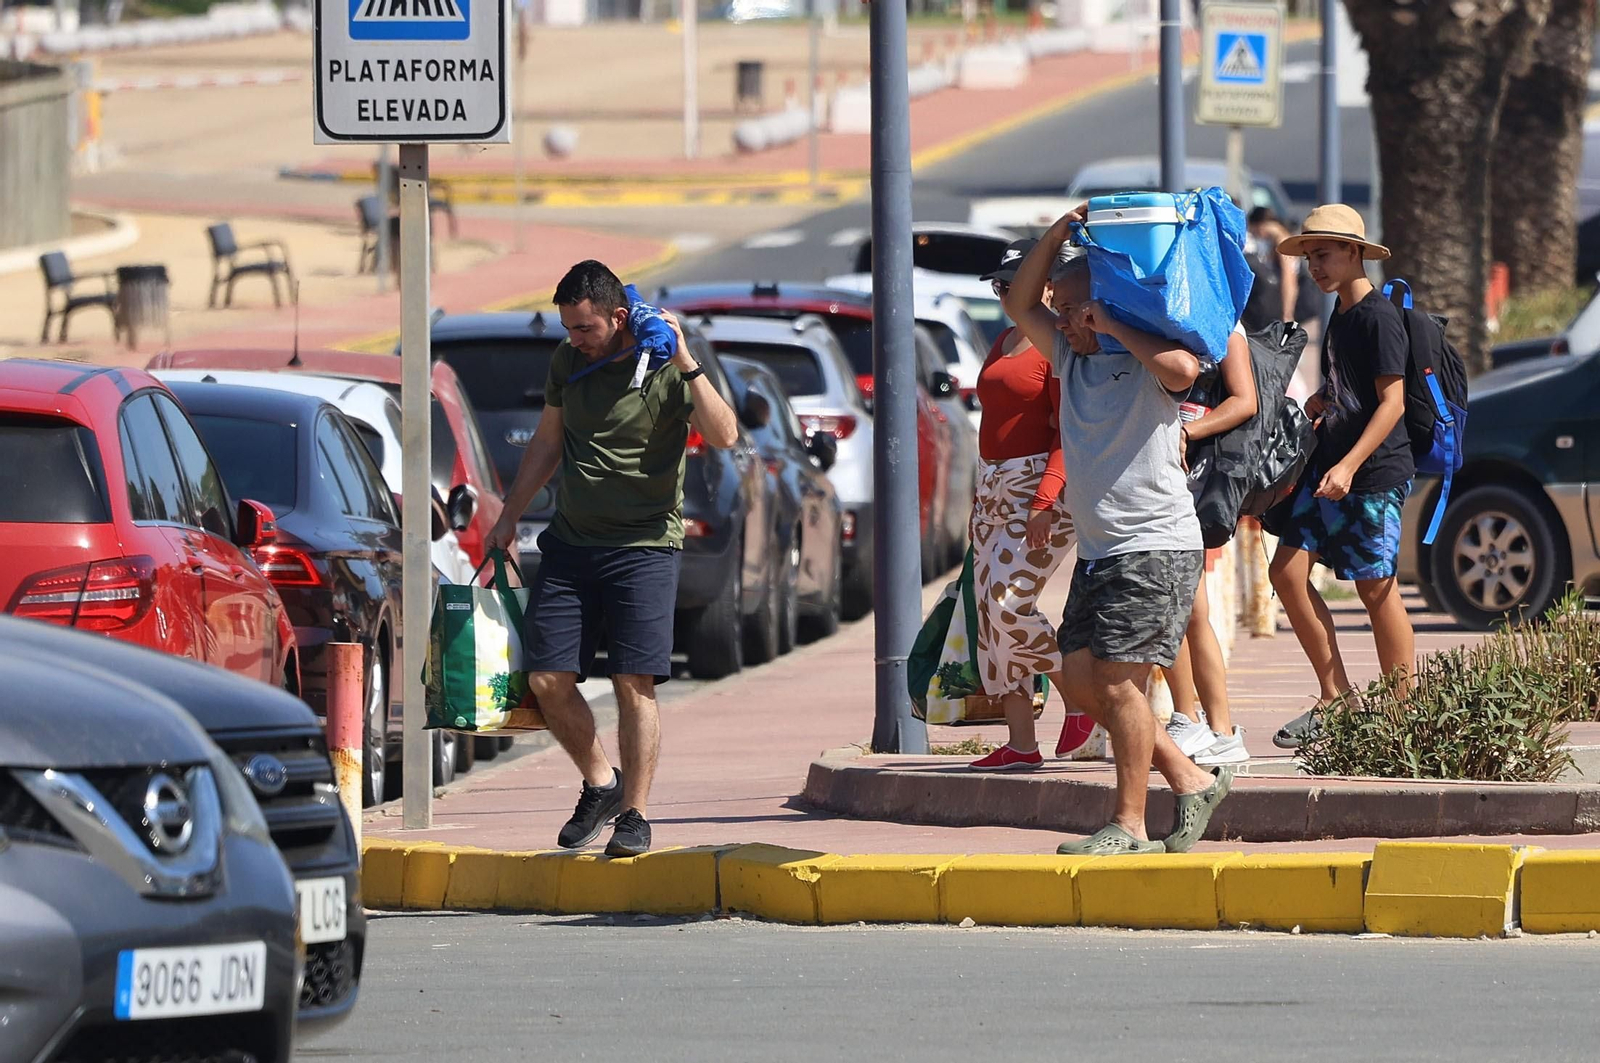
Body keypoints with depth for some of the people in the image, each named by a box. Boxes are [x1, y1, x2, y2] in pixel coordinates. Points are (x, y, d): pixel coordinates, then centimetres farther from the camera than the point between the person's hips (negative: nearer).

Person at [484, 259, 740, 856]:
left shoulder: (666, 370, -9)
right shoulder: (568, 361, 7)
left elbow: (723, 436, -23)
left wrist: (685, 364, -28)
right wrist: (509, 516, 21)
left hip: (644, 545, -5)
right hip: (570, 543, 5)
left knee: (634, 683, -11)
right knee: (547, 680, -2)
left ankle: (634, 814, -3)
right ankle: (599, 785, 19)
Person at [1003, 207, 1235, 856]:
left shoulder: (1146, 359, -7)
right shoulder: (1073, 359, 16)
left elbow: (1182, 370, -30)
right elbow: (1019, 304, 21)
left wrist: (1113, 327, -17)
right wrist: (1059, 233, 9)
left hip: (1156, 547, -9)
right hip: (1098, 552, 9)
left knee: (1117, 681, -12)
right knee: (1079, 678, 5)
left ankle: (1130, 826, -6)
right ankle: (1190, 780, 14)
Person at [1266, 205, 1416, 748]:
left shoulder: (1379, 317, -13)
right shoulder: (1339, 315, 16)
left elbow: (1392, 402, -18)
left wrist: (1349, 466, -25)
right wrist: (1319, 401, 11)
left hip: (1375, 472, -9)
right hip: (1327, 466, 9)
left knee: (1376, 588, -4)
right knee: (1288, 571, 1)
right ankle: (1335, 699, 8)